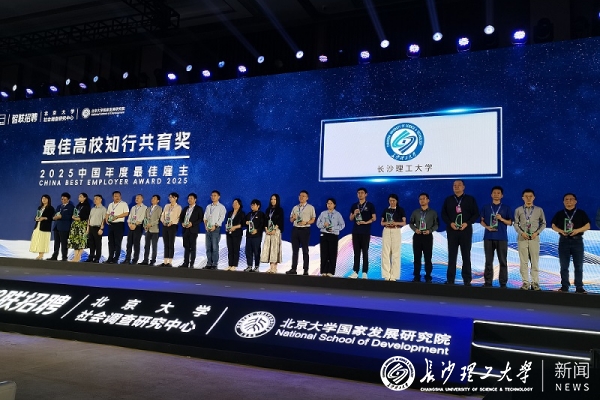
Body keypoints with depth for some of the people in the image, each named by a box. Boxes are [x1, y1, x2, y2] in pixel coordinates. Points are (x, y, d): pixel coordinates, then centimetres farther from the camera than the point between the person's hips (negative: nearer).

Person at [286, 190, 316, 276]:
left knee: (305, 250, 1)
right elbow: (291, 220, 16)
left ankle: (306, 270, 5)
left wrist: (306, 222, -19)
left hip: (305, 229, -4)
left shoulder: (310, 208, 2)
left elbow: (313, 220, -2)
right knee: (295, 250, 5)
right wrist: (293, 218, -7)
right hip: (295, 229, 4)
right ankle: (293, 269, 8)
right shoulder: (295, 208, 15)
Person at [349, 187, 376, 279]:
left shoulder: (370, 205, 2)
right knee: (356, 252, 4)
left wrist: (366, 222, -14)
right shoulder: (354, 205, 13)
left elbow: (374, 218, 0)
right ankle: (355, 271, 5)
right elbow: (351, 218, 14)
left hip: (365, 232, -3)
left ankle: (364, 272, -1)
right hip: (355, 231, 4)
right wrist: (354, 214, -6)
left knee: (365, 252, -2)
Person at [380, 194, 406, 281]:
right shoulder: (386, 210, 12)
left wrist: (396, 223, -17)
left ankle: (394, 275, -3)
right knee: (385, 253, -2)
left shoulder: (400, 210, 4)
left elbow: (404, 223, 0)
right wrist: (386, 223, -11)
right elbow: (382, 222, 11)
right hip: (386, 231, 3)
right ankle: (386, 275, 1)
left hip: (396, 232, -2)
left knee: (396, 253, -5)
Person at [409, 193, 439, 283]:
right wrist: (415, 229, -7)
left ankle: (428, 277, 8)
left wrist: (430, 230, -14)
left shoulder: (433, 213, 3)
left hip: (428, 236, -2)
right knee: (417, 257, 3)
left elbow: (436, 225, 2)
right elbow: (411, 223, 12)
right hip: (417, 236, 2)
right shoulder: (415, 212, 8)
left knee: (428, 258, 1)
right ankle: (417, 276, 9)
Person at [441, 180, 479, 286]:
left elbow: (476, 214, 1)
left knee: (466, 255, 2)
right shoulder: (448, 200, 10)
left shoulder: (470, 199, 5)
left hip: (466, 230, -1)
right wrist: (450, 223, -9)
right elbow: (443, 214, 8)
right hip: (452, 230, 1)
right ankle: (450, 279, 6)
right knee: (452, 255, 2)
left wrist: (467, 223, -13)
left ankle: (467, 280, 7)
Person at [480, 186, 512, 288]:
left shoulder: (506, 208, 8)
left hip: (502, 238, -1)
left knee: (503, 261, -2)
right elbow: (482, 221, 12)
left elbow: (510, 222, 6)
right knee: (488, 261, 2)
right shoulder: (486, 207, 11)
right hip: (488, 237, 1)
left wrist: (502, 219, -12)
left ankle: (503, 283, 3)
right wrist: (487, 227, -7)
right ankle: (488, 282, 6)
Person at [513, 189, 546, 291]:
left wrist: (537, 232, -6)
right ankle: (525, 282, 5)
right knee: (523, 262, 1)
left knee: (535, 261, 0)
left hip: (534, 238, 0)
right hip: (522, 238, 0)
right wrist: (521, 232, -9)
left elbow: (543, 223, 9)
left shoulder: (539, 210, 6)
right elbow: (516, 224, 6)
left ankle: (535, 282, 5)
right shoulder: (518, 210, 5)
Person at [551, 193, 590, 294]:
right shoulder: (559, 214, 8)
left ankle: (579, 287, 5)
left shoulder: (581, 213, 5)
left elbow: (587, 226, 2)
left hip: (577, 241, -1)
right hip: (564, 241, 1)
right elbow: (553, 226, 8)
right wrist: (561, 231, -11)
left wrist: (578, 230, -16)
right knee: (564, 266, 3)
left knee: (578, 266, 0)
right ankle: (564, 286, 9)